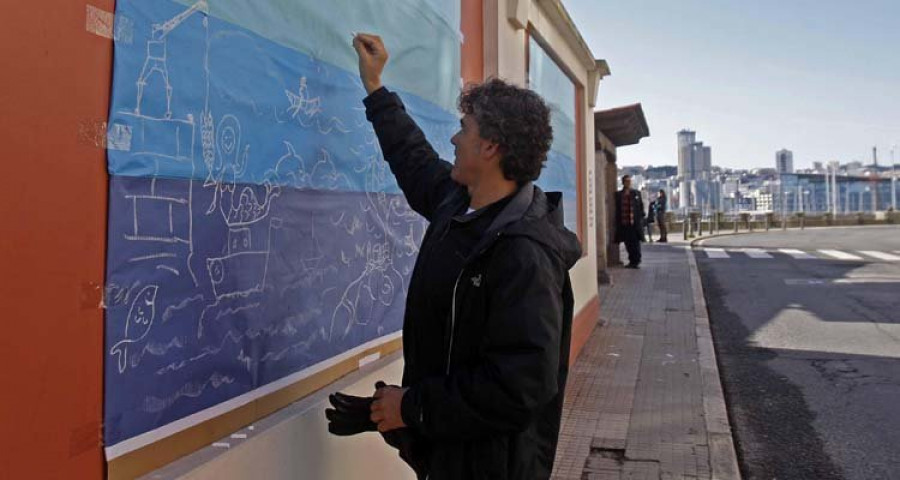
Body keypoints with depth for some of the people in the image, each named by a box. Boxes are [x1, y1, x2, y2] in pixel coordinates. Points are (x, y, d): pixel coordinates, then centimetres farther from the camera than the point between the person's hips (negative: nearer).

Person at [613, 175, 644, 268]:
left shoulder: (636, 193, 6)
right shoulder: (618, 194, 7)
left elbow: (641, 206, 7)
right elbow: (617, 209, 8)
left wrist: (641, 218, -1)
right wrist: (618, 222, 4)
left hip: (634, 222, -2)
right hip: (624, 223, 2)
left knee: (635, 243, -2)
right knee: (628, 243, 7)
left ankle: (636, 261, 6)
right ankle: (632, 261, 18)